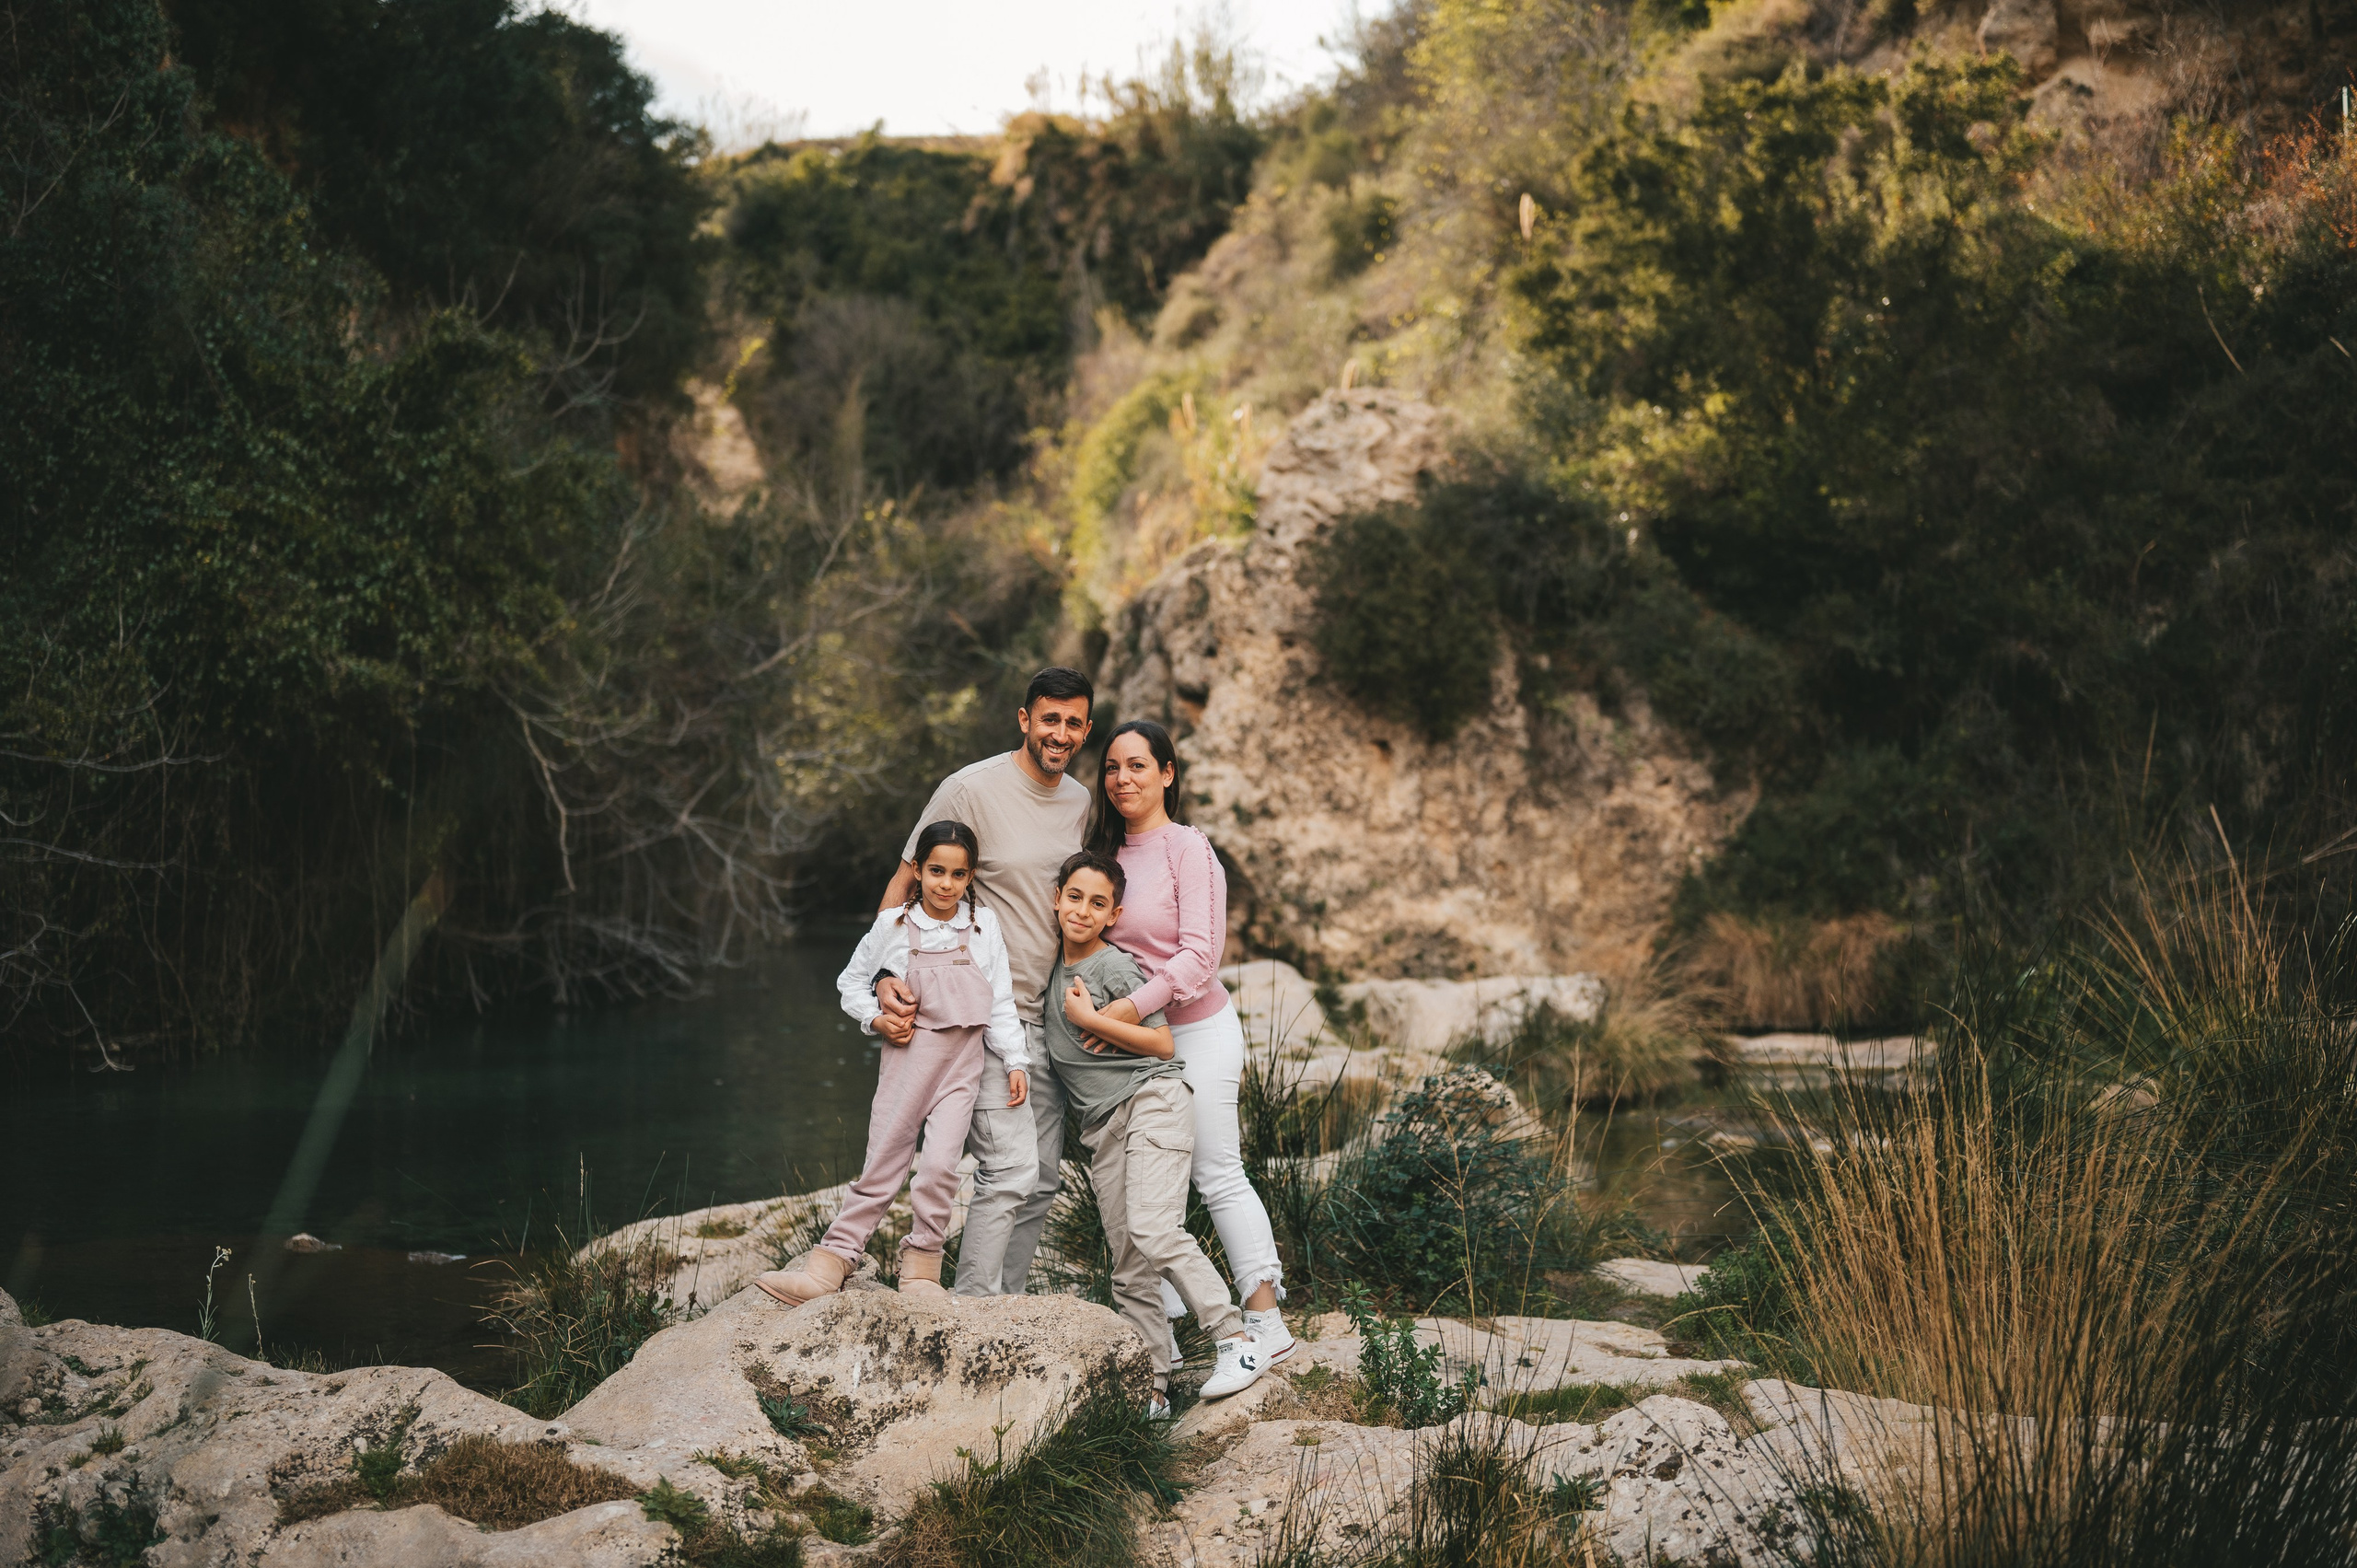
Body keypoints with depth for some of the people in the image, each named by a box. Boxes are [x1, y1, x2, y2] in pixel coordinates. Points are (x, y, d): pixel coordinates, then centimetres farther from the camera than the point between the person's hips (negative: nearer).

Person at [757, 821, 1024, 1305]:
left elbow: (1000, 1002, 4)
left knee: (940, 1164, -12)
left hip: (961, 1062, 0)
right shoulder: (893, 926, 0)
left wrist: (1016, 1061, 0)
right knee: (882, 1165, 0)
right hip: (908, 1054, 0)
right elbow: (851, 983, 12)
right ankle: (829, 1263, 4)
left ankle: (921, 1266, 4)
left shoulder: (983, 926, 1)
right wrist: (878, 1019, -3)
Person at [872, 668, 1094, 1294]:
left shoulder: (1080, 803, 10)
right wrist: (886, 978, -22)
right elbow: (904, 885, -9)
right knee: (1012, 1168, -17)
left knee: (1044, 1178, 9)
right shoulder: (970, 789, -11)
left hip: (1045, 1015, 7)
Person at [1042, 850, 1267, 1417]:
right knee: (1129, 1268, 1)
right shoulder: (1053, 966, 16)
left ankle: (1238, 1342, -20)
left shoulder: (1114, 967, -7)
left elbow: (1162, 1043, -7)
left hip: (1151, 1100, -7)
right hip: (1101, 1125, 7)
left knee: (1153, 1230, -24)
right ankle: (1153, 1388, 1)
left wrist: (1092, 1019, -11)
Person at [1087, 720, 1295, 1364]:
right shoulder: (1106, 851, 9)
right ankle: (1163, 1313, 14)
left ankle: (1266, 1319, 1)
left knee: (1218, 1174, -4)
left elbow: (1199, 955, -20)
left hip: (1196, 1027, -6)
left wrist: (1133, 1007, -26)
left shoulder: (1188, 849, -12)